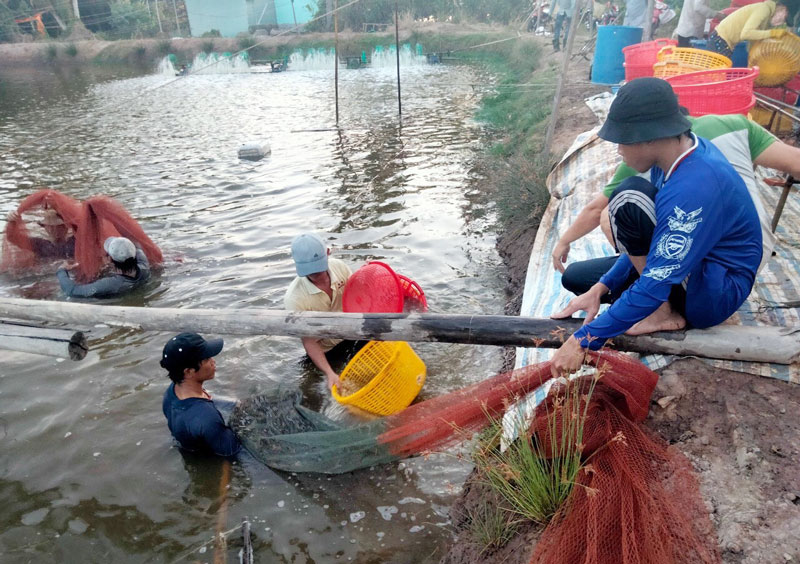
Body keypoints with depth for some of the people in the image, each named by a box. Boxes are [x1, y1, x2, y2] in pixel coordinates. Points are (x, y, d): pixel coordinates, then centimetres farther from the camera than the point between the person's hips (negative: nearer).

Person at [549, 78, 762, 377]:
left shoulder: (693, 188, -32)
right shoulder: (681, 153, -4)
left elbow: (655, 284, -32)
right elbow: (648, 238, 5)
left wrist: (585, 339, -27)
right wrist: (601, 287, 0)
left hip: (717, 294, -8)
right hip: (683, 266, 9)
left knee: (630, 200, -27)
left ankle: (663, 313, -12)